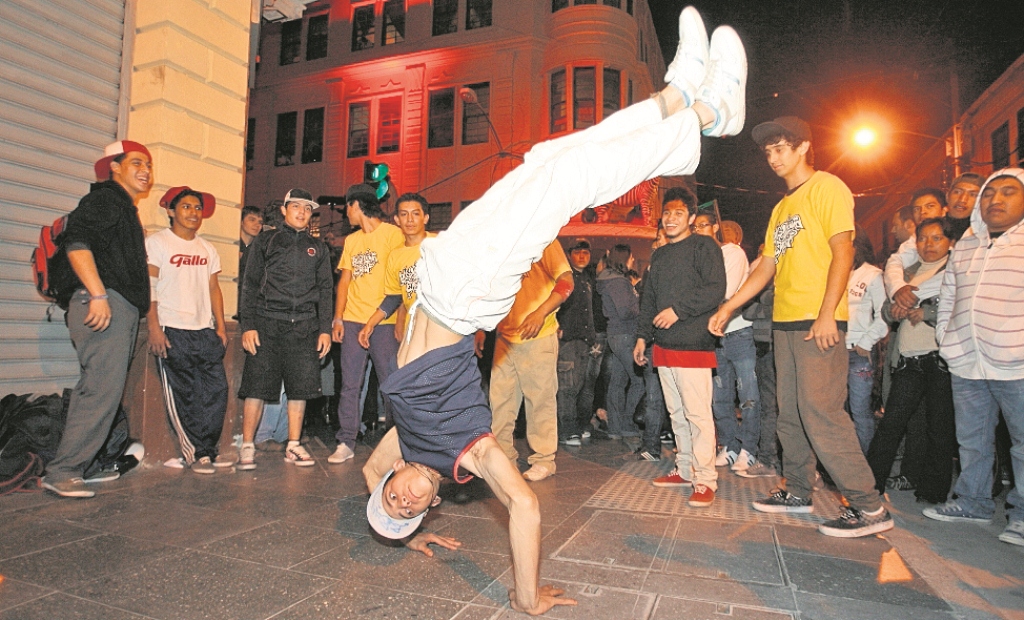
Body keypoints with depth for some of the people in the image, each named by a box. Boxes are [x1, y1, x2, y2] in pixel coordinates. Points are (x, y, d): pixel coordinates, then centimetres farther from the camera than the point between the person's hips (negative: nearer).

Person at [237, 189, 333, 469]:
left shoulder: (318, 247, 16)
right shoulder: (265, 241, 10)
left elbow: (325, 290, 14)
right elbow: (250, 286, 6)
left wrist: (325, 329, 5)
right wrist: (248, 326, -5)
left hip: (304, 326, 2)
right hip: (267, 323, -2)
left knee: (300, 387, 2)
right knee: (257, 385, -4)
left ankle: (293, 446, 13)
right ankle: (247, 446, 8)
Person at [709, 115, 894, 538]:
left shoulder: (827, 187, -2)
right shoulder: (781, 208, 22)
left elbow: (842, 251, -11)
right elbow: (766, 267, 20)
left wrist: (827, 314, -19)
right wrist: (727, 309, 14)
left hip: (818, 322, -8)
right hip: (785, 322, 8)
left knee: (821, 413, -11)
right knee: (790, 415, 10)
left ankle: (869, 507, -1)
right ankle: (798, 492, 22)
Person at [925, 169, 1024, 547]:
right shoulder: (964, 248, 16)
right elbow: (947, 298, 22)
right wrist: (945, 339, 14)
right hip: (966, 363, 5)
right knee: (971, 438, 14)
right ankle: (972, 502, 26)